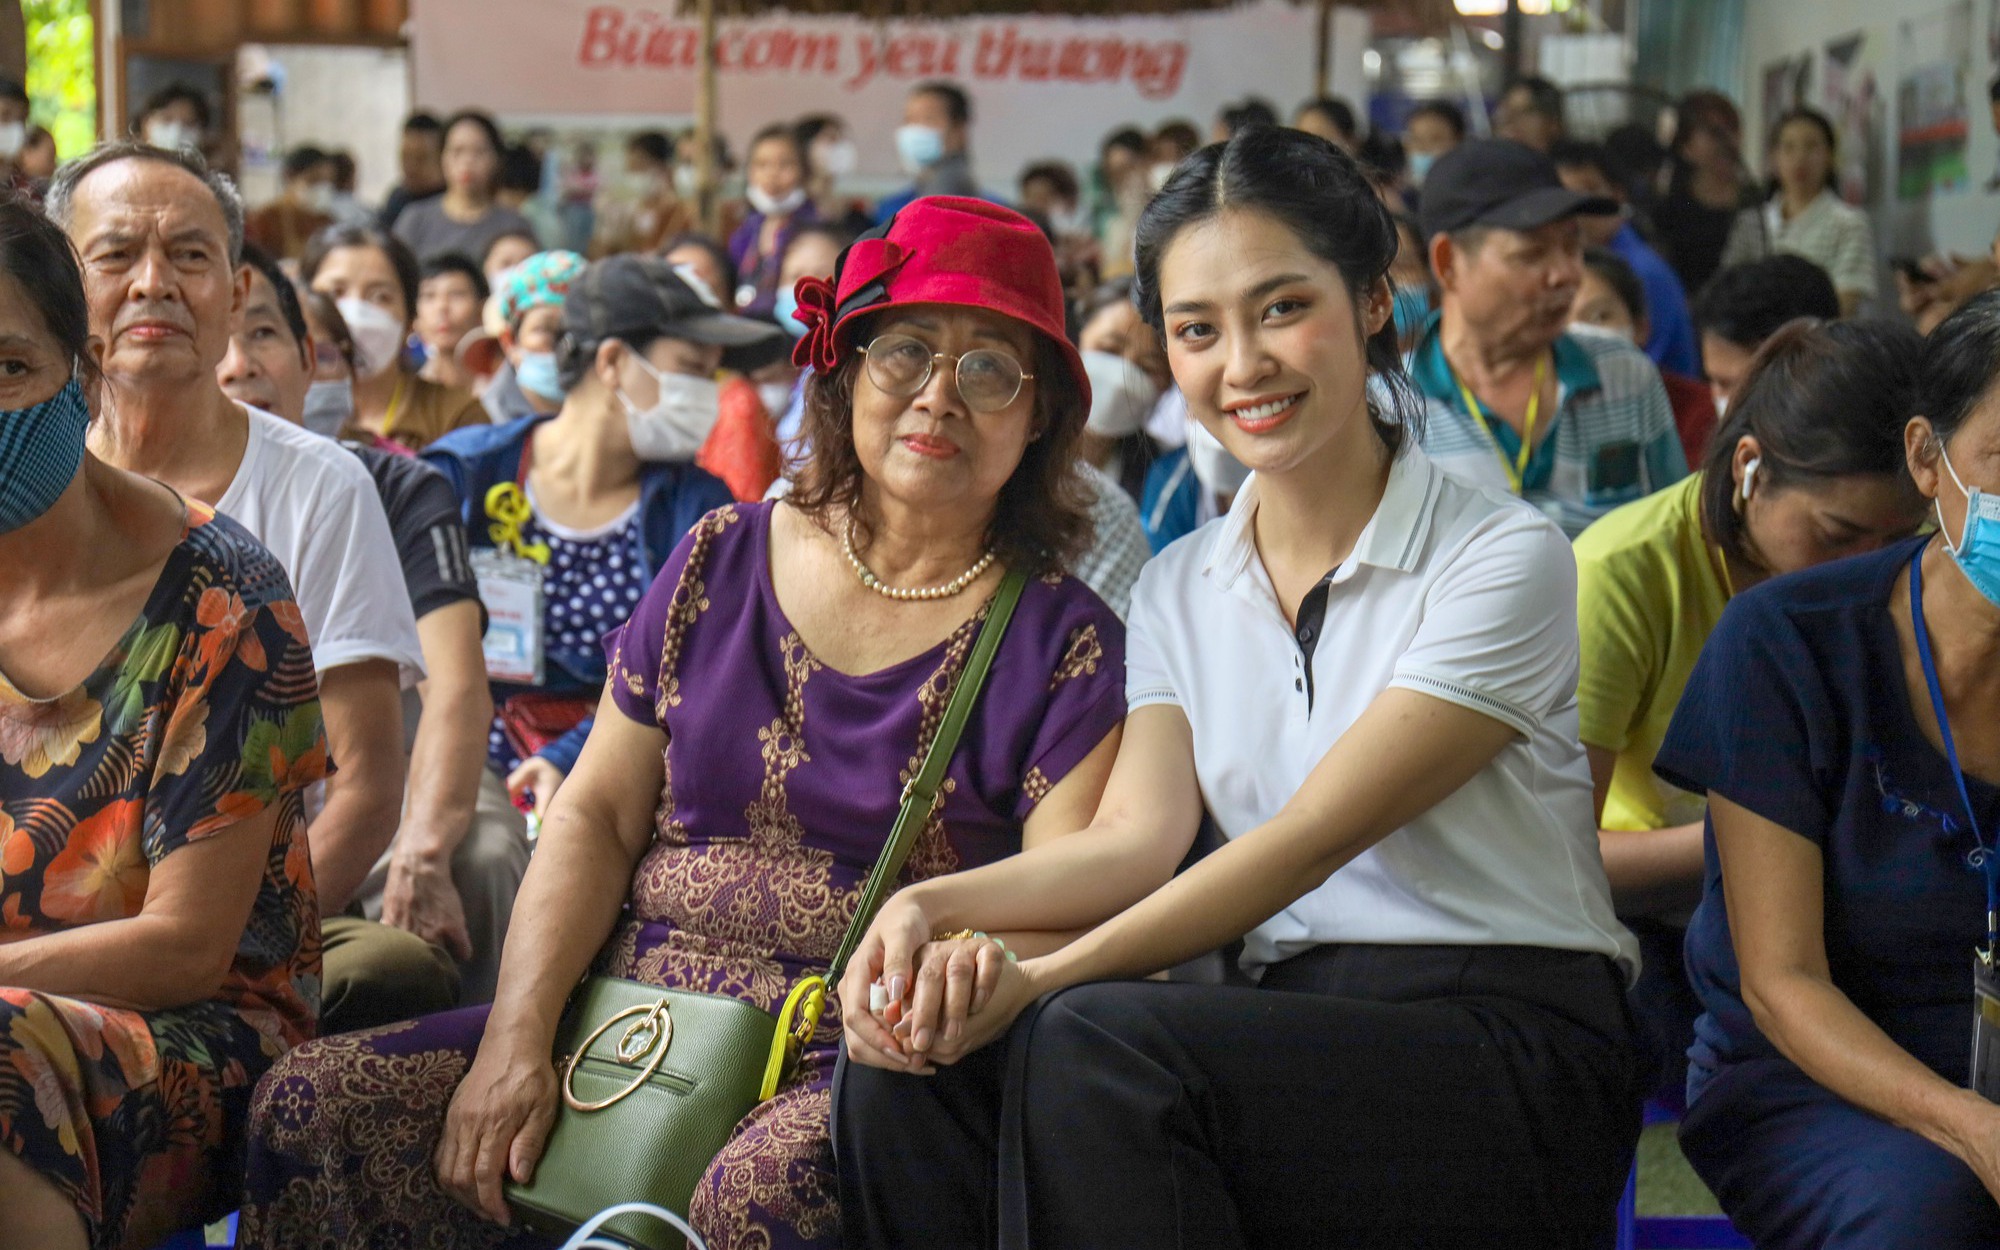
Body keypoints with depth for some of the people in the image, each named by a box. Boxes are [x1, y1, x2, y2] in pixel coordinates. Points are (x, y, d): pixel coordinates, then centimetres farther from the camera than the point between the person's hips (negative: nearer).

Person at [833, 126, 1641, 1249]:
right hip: (1296, 1035, 5)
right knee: (913, 1058, -21)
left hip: (1511, 1047, -5)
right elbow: (1137, 837, 0)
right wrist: (931, 906, -20)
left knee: (1095, 1041, -31)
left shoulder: (1503, 558, -5)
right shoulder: (1180, 590, 16)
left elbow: (1308, 841, -14)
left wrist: (1044, 979, -23)